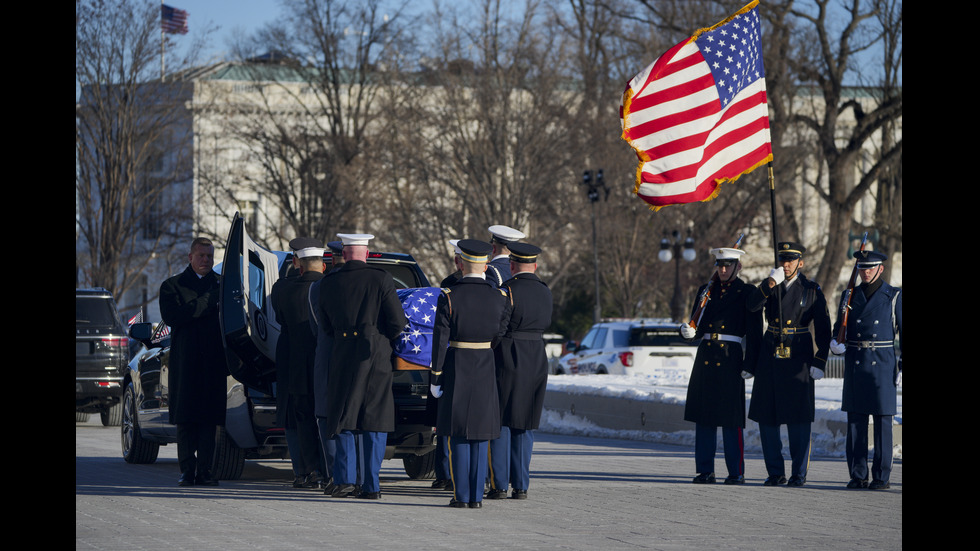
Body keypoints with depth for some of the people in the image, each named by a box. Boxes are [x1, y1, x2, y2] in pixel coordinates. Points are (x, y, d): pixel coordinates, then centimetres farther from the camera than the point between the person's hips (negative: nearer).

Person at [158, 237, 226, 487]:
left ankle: (204, 471, -1)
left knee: (209, 419, -2)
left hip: (214, 361, 1)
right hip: (185, 361, -1)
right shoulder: (172, 286, 9)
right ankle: (187, 471, 0)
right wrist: (206, 303, -11)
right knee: (186, 419, -3)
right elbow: (171, 316, -9)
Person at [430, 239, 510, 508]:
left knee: (459, 435, 4)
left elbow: (440, 339, -9)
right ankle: (477, 496, 5)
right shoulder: (498, 297, -2)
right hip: (486, 371, 2)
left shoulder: (449, 297, -10)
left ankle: (461, 495, 1)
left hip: (456, 370, -2)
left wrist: (435, 378, -4)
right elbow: (500, 333, 8)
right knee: (480, 432, 7)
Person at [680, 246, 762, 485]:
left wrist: (750, 364, -10)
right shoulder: (706, 290, 14)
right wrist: (688, 331, -8)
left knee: (731, 418, -5)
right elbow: (697, 324, 16)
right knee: (703, 415, 4)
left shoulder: (746, 292, 0)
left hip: (730, 358, -5)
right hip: (706, 356, 5)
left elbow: (754, 331, -3)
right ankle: (705, 470, 9)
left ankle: (736, 472, 1)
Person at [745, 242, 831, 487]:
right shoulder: (770, 286, 9)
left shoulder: (812, 290, 2)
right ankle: (775, 473, 11)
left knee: (798, 418, -4)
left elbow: (823, 329, 0)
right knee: (766, 416, 3)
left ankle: (799, 473, 3)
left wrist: (819, 363, -7)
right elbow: (752, 305, -10)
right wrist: (770, 283, -23)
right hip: (770, 357, 3)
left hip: (798, 357, -3)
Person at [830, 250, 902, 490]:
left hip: (883, 365, -3)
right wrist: (835, 343, -11)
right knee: (855, 421, 2)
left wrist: (902, 368, -4)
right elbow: (840, 327, 13)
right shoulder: (851, 296, 11)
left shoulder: (894, 296, 2)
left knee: (883, 421, -2)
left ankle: (881, 476, 2)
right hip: (855, 365, 3)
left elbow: (903, 333, 2)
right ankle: (858, 475, 7)